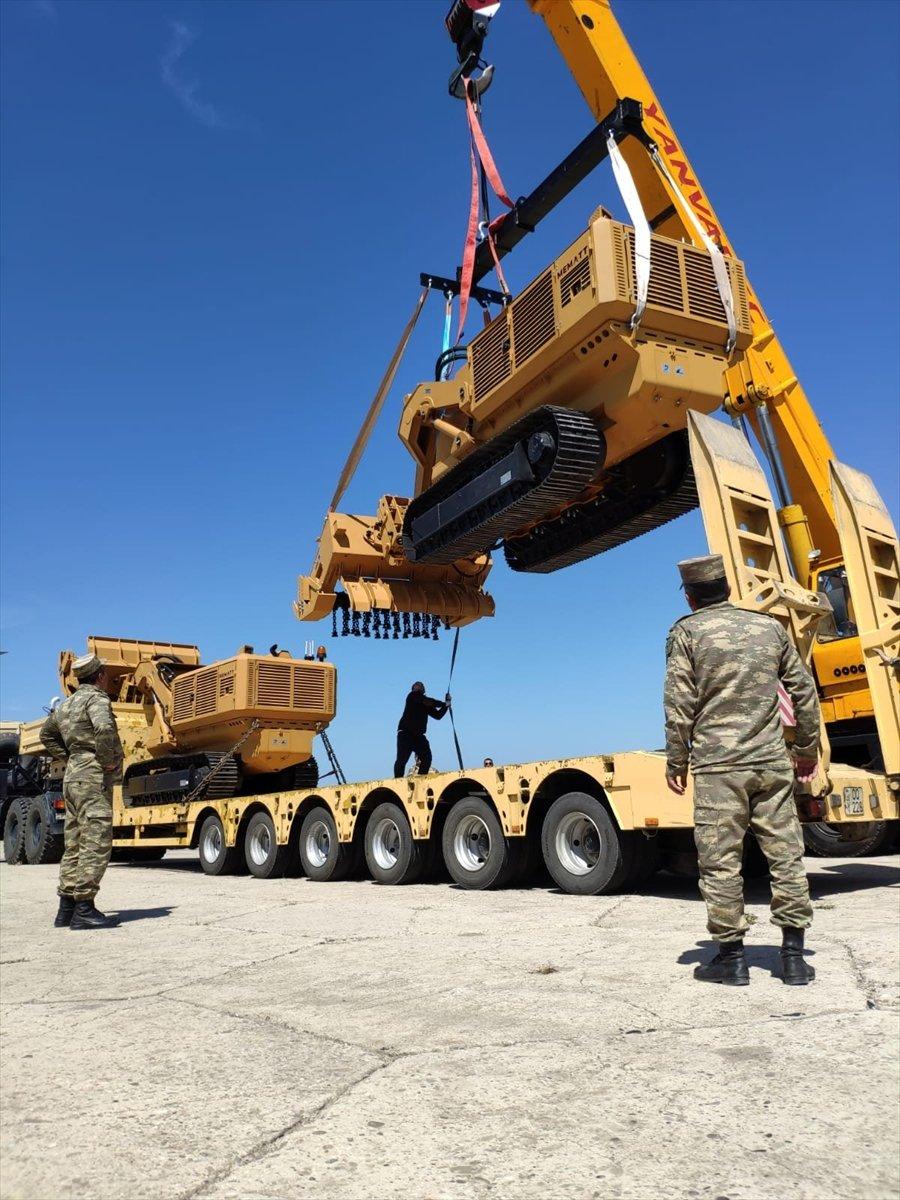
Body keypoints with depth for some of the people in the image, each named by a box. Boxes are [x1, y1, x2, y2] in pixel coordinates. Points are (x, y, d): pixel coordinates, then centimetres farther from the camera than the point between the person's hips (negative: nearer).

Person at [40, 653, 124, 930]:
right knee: (95, 845, -8)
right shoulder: (96, 699, -10)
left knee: (74, 845, 13)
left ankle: (67, 908, 17)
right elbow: (104, 728, -31)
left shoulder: (67, 704, 18)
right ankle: (84, 910, -9)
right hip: (93, 779, -10)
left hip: (73, 777, 10)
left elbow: (47, 733, 32)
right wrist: (107, 760, -19)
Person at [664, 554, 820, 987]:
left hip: (717, 766, -4)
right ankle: (793, 955, 16)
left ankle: (731, 956, 11)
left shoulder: (687, 631, -1)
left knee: (720, 861, 4)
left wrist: (676, 760, 3)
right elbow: (803, 691, 13)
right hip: (772, 763, 4)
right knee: (786, 854, 10)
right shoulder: (770, 627, 11)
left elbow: (679, 703, -6)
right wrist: (807, 749, 23)